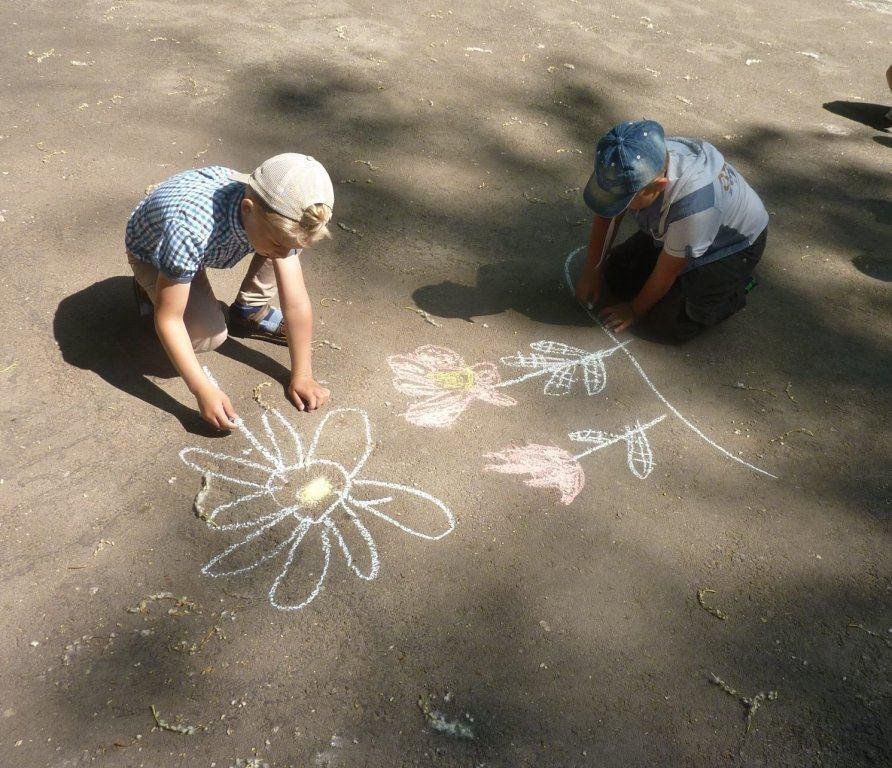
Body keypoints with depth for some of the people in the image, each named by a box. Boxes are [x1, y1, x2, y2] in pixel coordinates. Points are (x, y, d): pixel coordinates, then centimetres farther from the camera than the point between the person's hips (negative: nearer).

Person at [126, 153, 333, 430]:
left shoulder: (280, 218, -31)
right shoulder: (191, 230, -46)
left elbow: (297, 303, -25)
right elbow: (168, 319, -34)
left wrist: (302, 376, -21)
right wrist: (203, 391, -35)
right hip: (152, 251, -4)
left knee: (289, 234, -17)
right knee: (209, 336, -24)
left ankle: (250, 313, 4)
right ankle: (151, 288, 6)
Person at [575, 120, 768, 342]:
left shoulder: (692, 205, -44)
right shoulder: (636, 168, -28)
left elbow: (666, 272, -27)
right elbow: (606, 215, -8)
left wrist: (635, 311, -12)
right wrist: (592, 271, -3)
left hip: (732, 245, -6)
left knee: (664, 323, -15)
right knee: (616, 276, 2)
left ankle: (732, 291, 8)